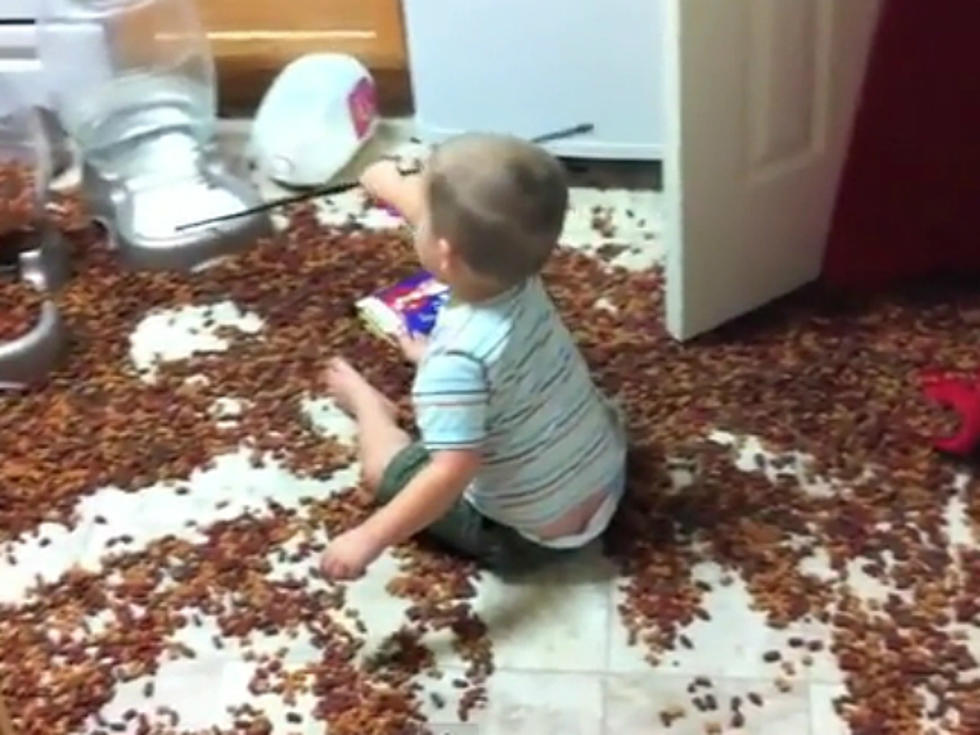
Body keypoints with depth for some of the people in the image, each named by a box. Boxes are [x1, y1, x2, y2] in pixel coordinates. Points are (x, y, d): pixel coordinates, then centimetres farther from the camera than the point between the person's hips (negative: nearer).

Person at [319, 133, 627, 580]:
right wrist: (388, 184, 24)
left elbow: (452, 474, -36)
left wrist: (369, 540, -32)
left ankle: (366, 402, 40)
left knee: (385, 465, 10)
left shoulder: (457, 357, -33)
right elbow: (452, 218, 7)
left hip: (531, 537, -6)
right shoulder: (520, 277, -10)